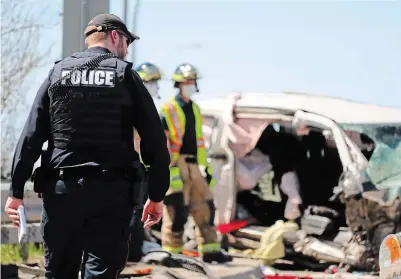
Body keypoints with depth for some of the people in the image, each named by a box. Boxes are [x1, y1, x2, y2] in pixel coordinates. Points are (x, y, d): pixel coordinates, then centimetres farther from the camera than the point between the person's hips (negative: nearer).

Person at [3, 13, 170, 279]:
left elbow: (31, 135, 3)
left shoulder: (58, 73, 9)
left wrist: (16, 190, 4)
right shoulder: (125, 75, 4)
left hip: (61, 188, 2)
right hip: (111, 191, -2)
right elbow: (155, 141, 1)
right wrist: (157, 195, 7)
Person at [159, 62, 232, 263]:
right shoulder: (168, 109, -5)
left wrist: (205, 167, 20)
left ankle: (210, 250, 12)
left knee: (204, 207, 7)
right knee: (176, 209, -8)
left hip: (194, 166, 8)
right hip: (176, 165, -8)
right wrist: (169, 167, -18)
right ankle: (171, 252, -1)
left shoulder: (195, 109, 19)